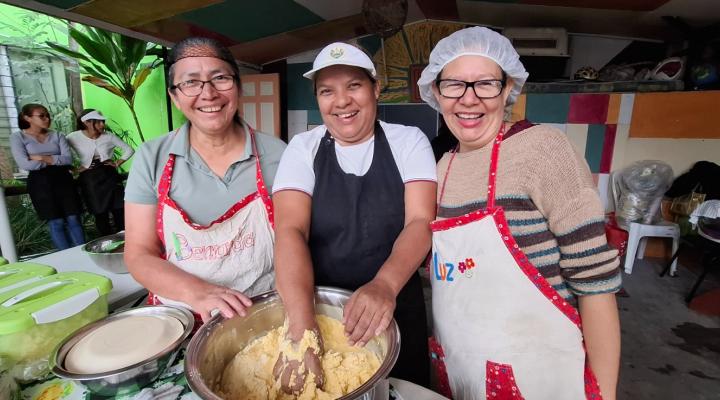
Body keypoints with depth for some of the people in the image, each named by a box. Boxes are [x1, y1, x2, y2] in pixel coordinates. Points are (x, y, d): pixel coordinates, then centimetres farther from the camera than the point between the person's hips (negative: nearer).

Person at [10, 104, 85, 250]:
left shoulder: (57, 135, 11)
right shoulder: (18, 137, 3)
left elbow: (68, 159, -1)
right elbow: (24, 164, -10)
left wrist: (41, 158, -10)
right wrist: (56, 160, -3)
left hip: (63, 178, 2)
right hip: (40, 182, -2)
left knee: (73, 218, -3)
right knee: (56, 222, -3)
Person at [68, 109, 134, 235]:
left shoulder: (109, 136, -2)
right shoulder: (73, 138, -7)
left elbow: (129, 150, 7)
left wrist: (118, 163, 0)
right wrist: (74, 169, -9)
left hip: (109, 176, 1)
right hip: (89, 180, -1)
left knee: (119, 209, 2)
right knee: (100, 213, 7)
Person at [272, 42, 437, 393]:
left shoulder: (409, 141, -5)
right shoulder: (303, 148, -5)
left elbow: (420, 222, -14)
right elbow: (290, 230, -17)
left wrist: (385, 284, -33)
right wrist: (302, 327, -30)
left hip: (396, 309, 1)